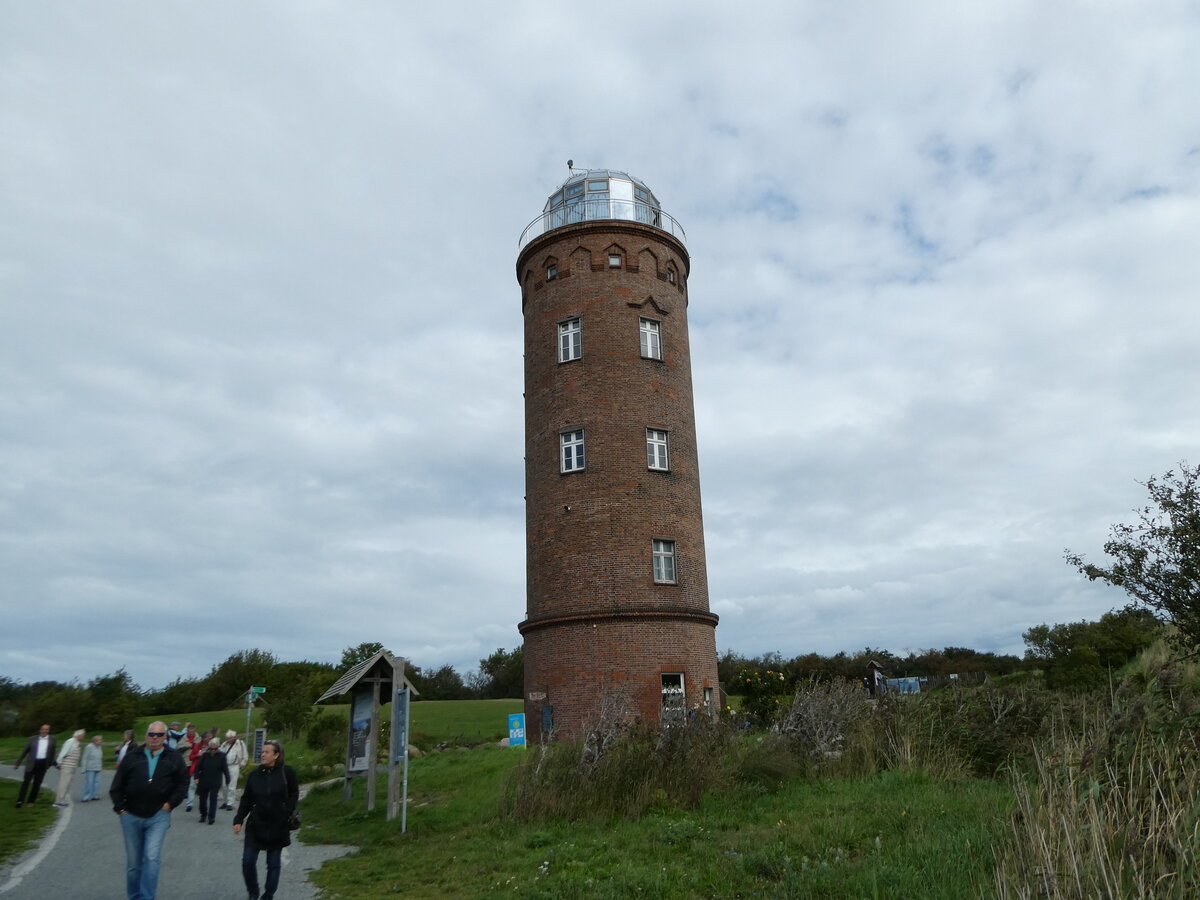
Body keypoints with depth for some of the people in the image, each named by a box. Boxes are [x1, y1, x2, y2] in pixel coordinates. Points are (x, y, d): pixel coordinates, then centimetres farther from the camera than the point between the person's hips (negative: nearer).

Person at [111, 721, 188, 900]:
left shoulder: (174, 759, 1)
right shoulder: (132, 756, 4)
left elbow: (182, 785, 3)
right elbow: (117, 785, 7)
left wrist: (170, 803, -7)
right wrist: (119, 807, 1)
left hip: (158, 817, -2)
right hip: (131, 817, 2)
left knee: (152, 857, -17)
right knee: (133, 863, 12)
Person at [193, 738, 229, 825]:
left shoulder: (221, 756, -7)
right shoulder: (205, 755, -3)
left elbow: (225, 769, -5)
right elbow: (198, 766, 0)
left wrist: (227, 780, -7)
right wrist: (196, 777, -11)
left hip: (215, 782, -3)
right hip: (204, 781, 3)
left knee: (213, 799, -7)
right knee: (203, 798, 14)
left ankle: (211, 817, -1)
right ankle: (203, 815, 33)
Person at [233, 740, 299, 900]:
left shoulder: (286, 772, -8)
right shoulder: (254, 775, -1)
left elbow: (294, 794, 1)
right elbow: (246, 800, 4)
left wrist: (286, 812, -8)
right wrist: (238, 820, -3)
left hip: (277, 827, -2)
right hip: (256, 826, 2)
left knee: (273, 863, 9)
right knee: (248, 861, -1)